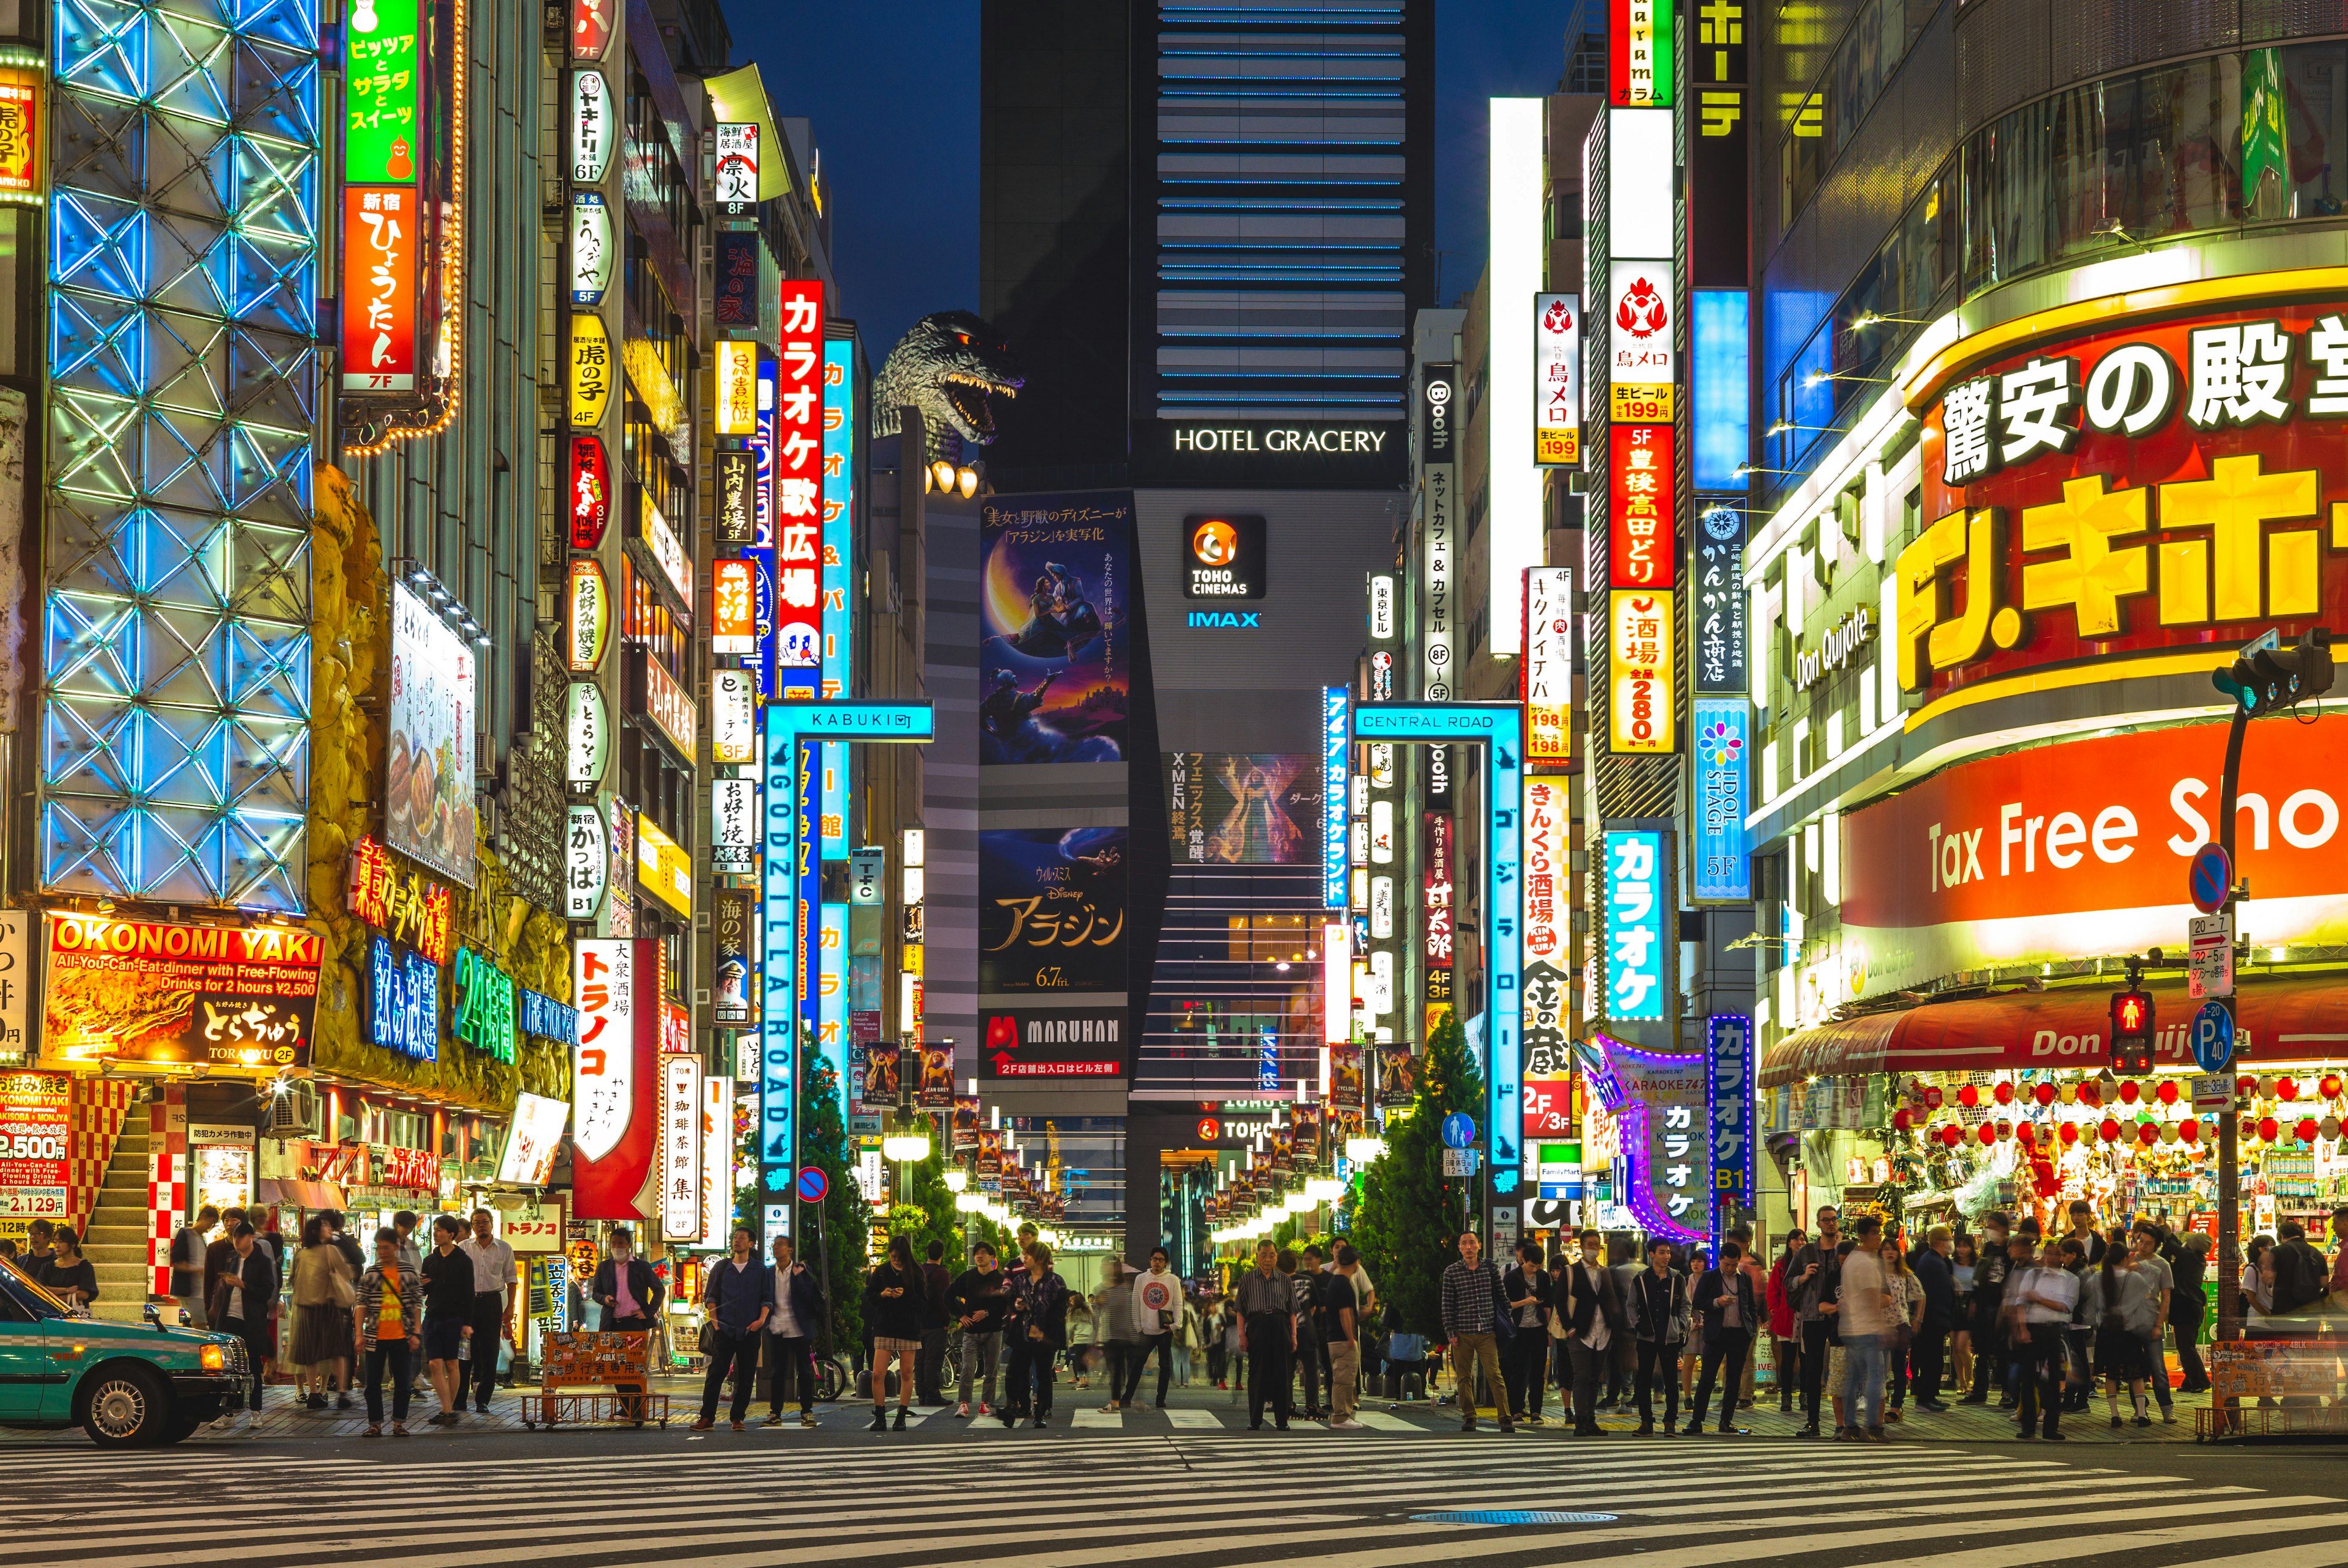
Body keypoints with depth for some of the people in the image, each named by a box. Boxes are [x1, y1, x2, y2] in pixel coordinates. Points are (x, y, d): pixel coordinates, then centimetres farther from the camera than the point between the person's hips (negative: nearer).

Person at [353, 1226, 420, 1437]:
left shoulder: (409, 1273, 3)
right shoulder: (370, 1273, 3)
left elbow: (417, 1305, 5)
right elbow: (361, 1305, 2)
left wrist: (416, 1333, -1)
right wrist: (359, 1334, -5)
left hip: (402, 1336, 0)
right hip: (375, 1337, 0)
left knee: (403, 1382, 5)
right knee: (373, 1382, 3)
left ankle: (399, 1423, 16)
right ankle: (375, 1424, 11)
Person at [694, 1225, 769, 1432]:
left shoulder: (760, 1270, 9)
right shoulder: (721, 1267, 11)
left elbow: (768, 1299, 9)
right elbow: (710, 1296, 11)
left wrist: (761, 1319, -7)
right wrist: (714, 1318, -3)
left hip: (750, 1330, 0)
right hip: (725, 1329, 0)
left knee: (746, 1377, 1)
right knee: (716, 1373, -6)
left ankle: (737, 1418, 8)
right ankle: (707, 1418, -4)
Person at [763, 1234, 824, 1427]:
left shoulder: (802, 1271, 0)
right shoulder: (768, 1273, 9)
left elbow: (808, 1296, -9)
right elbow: (765, 1299, 13)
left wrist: (798, 1277, -18)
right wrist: (764, 1319, -2)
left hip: (799, 1329, -3)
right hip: (777, 1329, 3)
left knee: (805, 1372, 1)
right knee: (776, 1373, 5)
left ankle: (807, 1412, 6)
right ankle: (775, 1413, 10)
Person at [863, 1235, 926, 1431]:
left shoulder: (916, 1273, -2)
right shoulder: (881, 1272, 3)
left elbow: (923, 1299, -7)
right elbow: (869, 1296, 6)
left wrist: (905, 1296, -22)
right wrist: (882, 1295, -14)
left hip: (909, 1328, -1)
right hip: (884, 1328, 1)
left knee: (906, 1374, 4)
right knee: (878, 1374, -7)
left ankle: (901, 1417, 12)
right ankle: (880, 1418, 1)